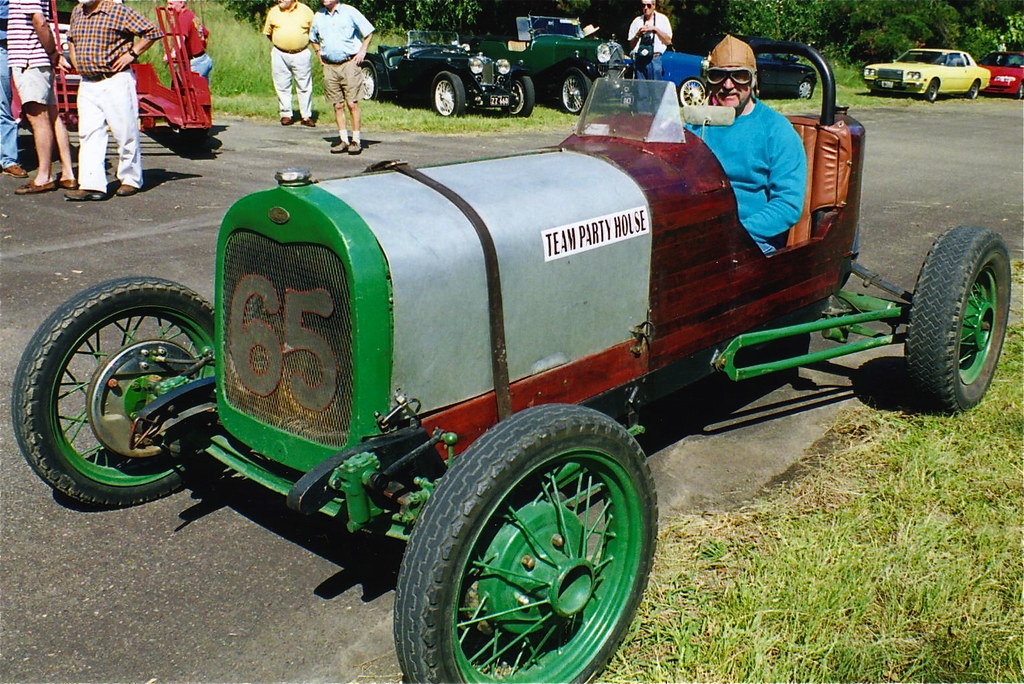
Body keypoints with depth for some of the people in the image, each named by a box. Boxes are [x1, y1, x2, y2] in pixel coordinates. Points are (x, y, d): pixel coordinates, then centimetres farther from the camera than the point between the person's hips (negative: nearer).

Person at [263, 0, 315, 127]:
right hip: (280, 55, 2)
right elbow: (268, 32, 15)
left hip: (301, 55, -2)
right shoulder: (273, 11, 5)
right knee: (282, 87, 5)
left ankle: (306, 116, 9)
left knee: (304, 87, 2)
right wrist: (278, 43, 8)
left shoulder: (306, 11, -1)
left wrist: (304, 43, 3)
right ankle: (286, 115, 14)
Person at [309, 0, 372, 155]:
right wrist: (319, 53, 15)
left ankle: (356, 140, -1)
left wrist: (362, 50, -3)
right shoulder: (318, 16, 12)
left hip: (349, 64, -4)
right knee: (338, 105, 5)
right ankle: (343, 139, 11)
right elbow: (313, 38, 28)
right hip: (329, 66, 4)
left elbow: (368, 31, 4)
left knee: (352, 103, -7)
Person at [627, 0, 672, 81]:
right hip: (639, 59, 2)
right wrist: (638, 34, -6)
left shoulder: (662, 19, 9)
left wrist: (655, 29, -7)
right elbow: (631, 45, 12)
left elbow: (668, 41, 1)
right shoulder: (637, 21, 14)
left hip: (655, 59, -2)